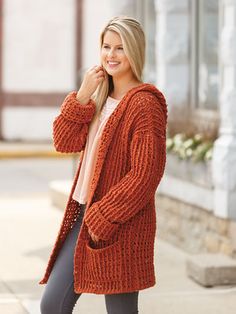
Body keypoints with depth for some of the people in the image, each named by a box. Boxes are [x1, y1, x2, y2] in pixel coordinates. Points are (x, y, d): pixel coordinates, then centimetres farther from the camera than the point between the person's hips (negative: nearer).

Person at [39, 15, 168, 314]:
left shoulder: (144, 103, -13)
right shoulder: (100, 98, 13)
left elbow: (145, 174, -19)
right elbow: (64, 142, 5)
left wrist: (102, 218, -18)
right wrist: (82, 96, -7)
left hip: (119, 227, -8)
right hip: (84, 217, 8)